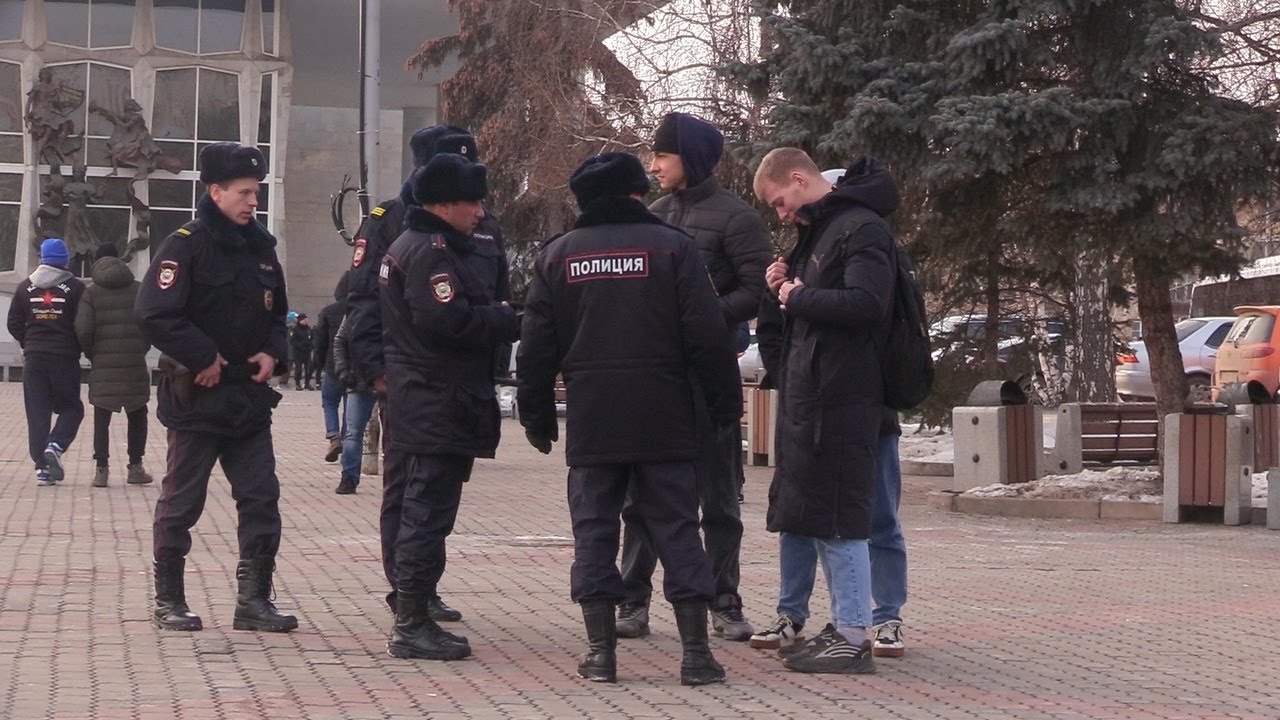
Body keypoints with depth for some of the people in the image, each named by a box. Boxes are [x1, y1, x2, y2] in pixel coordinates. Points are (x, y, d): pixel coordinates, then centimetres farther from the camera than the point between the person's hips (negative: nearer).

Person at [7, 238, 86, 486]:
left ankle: (42, 467, 1)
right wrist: (78, 348, 10)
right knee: (71, 408, 9)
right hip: (65, 357, -3)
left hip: (33, 358, 3)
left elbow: (14, 324, 7)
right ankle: (55, 446, -16)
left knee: (37, 412, 6)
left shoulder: (25, 287, 5)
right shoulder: (75, 288, -5)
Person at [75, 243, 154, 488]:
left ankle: (102, 469, 1)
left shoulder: (91, 293, 1)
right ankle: (135, 468, 11)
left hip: (103, 365, 0)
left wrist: (91, 355, 7)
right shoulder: (138, 289, 4)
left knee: (102, 419, 6)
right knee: (137, 415, 13)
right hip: (134, 366, 1)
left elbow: (83, 330, -9)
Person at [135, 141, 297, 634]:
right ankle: (169, 600, 14)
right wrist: (203, 358, -18)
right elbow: (154, 314, -19)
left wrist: (273, 354, 4)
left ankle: (254, 599, 10)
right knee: (181, 502, 3)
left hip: (250, 398, 7)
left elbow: (276, 313, 23)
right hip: (197, 398, -6)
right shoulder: (186, 246, -10)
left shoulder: (260, 248, 12)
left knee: (261, 497, 3)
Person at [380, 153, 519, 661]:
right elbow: (447, 319, -25)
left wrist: (498, 316, 7)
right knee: (428, 512, -7)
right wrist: (509, 320, -14)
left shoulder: (410, 245, 20)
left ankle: (413, 618, 22)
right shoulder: (431, 251, -14)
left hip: (422, 403, 11)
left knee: (423, 512, 15)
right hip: (439, 404, -11)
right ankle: (412, 625, -4)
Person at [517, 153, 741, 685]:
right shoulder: (672, 246, 0)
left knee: (594, 531, 7)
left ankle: (600, 650, 6)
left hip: (591, 423, 1)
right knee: (676, 530, 3)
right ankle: (696, 652, 2)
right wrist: (726, 403, 4)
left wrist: (537, 418, 15)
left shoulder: (557, 256, 7)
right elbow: (707, 335, -4)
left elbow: (536, 349, 7)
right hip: (665, 422, -1)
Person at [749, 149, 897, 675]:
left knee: (837, 515, -7)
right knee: (814, 514, 13)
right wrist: (782, 289, 4)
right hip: (809, 395, 10)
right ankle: (842, 626, 20)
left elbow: (866, 303, -24)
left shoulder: (861, 228, -11)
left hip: (840, 399, -10)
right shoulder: (816, 231, 20)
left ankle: (853, 638, -2)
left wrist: (798, 297, -12)